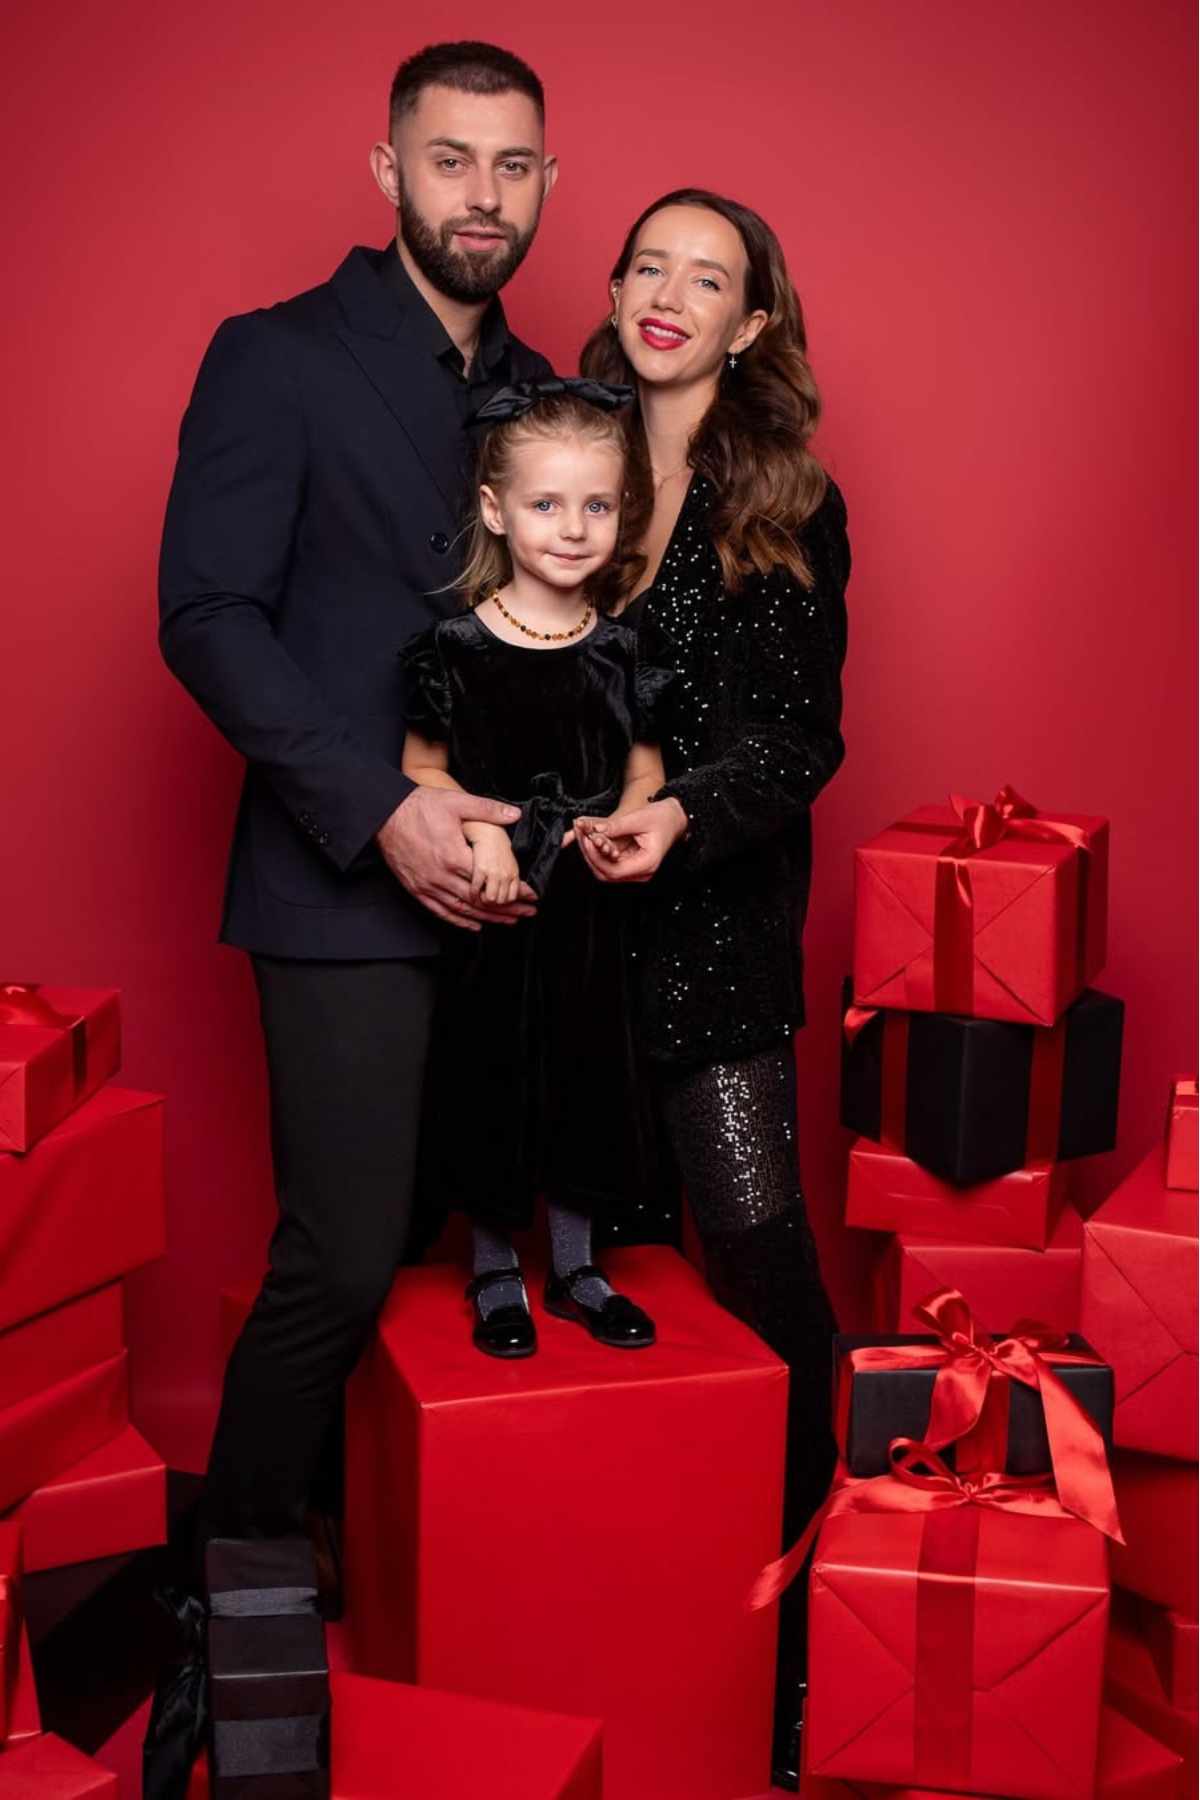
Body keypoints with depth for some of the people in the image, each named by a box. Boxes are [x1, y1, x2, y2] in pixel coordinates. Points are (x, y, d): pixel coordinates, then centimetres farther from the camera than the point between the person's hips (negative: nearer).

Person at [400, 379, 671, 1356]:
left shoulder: (620, 649, -1)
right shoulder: (459, 645, -10)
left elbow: (644, 768, 5)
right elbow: (422, 768, -5)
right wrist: (480, 831, -20)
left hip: (588, 905, 3)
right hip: (488, 906, -3)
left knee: (584, 1076, 13)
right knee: (490, 1082, 7)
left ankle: (575, 1267, 32)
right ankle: (495, 1272, 27)